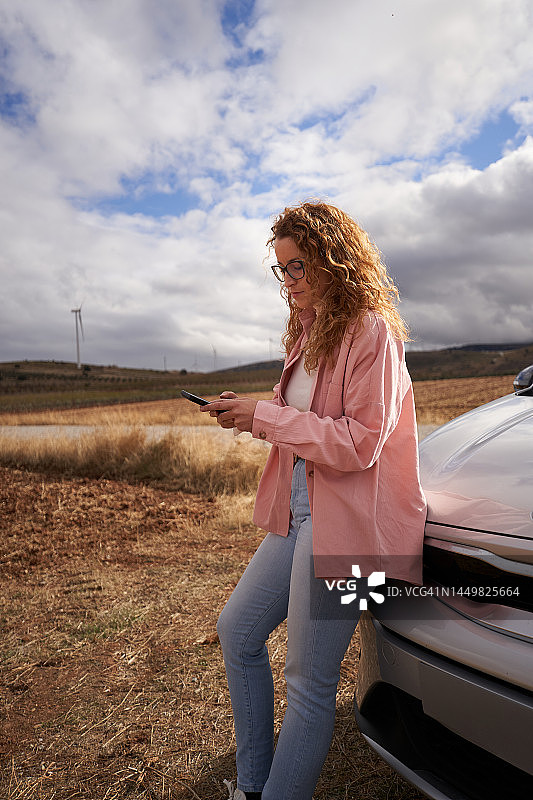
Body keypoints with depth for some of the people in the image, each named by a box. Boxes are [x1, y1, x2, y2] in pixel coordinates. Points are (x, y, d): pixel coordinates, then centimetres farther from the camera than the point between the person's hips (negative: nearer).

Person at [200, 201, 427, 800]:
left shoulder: (371, 330, -12)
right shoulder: (309, 332, 15)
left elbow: (358, 442, -18)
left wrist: (266, 416, -18)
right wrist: (251, 415, 3)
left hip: (343, 518, -9)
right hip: (297, 510, 10)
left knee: (308, 681, 1)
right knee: (237, 632, 16)